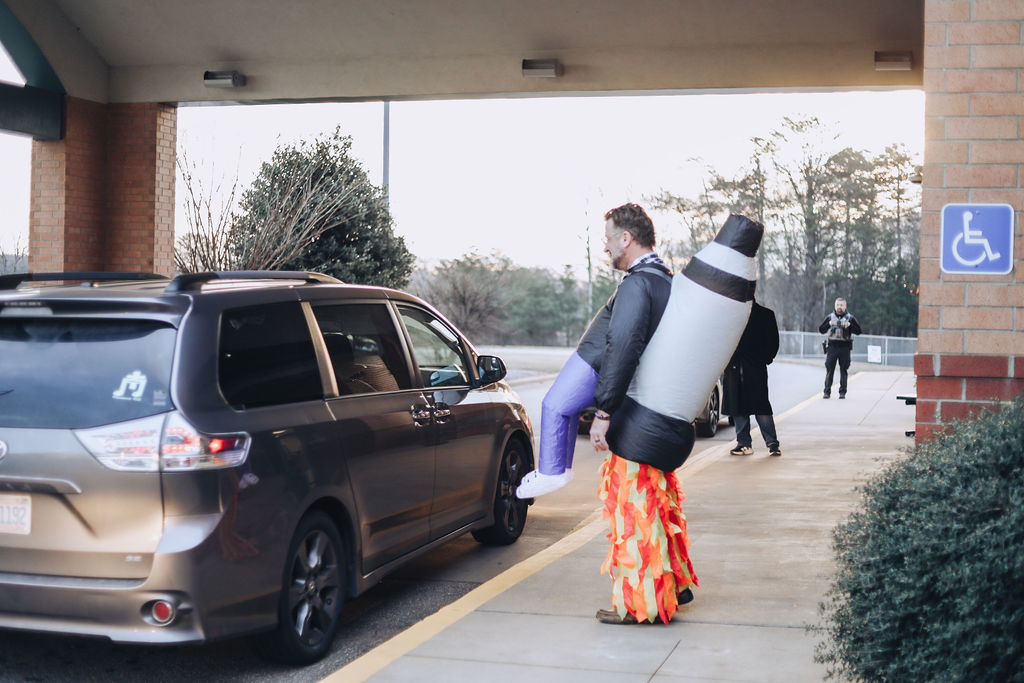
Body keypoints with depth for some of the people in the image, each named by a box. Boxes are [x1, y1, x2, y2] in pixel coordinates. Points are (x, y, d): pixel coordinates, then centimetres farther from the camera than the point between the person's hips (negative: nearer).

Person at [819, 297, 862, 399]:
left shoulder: (850, 318, 6)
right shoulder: (830, 317, 10)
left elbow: (858, 331, -1)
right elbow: (821, 330, 3)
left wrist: (849, 325, -16)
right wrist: (829, 324, -13)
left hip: (845, 347, -1)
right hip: (832, 346, 1)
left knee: (843, 370, 2)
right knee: (829, 370, -3)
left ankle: (842, 392, 9)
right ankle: (827, 392, 0)